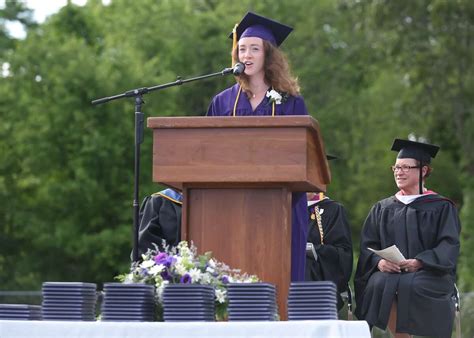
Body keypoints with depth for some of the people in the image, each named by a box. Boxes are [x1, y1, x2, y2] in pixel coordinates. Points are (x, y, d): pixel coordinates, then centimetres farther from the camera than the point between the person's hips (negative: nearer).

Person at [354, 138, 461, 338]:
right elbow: (367, 245, 10)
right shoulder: (382, 209, 20)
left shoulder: (441, 208, 10)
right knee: (379, 284, -33)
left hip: (430, 275, -2)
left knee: (409, 285, -37)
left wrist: (418, 262, -19)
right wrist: (379, 261, -13)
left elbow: (449, 247, -2)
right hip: (387, 273, 3)